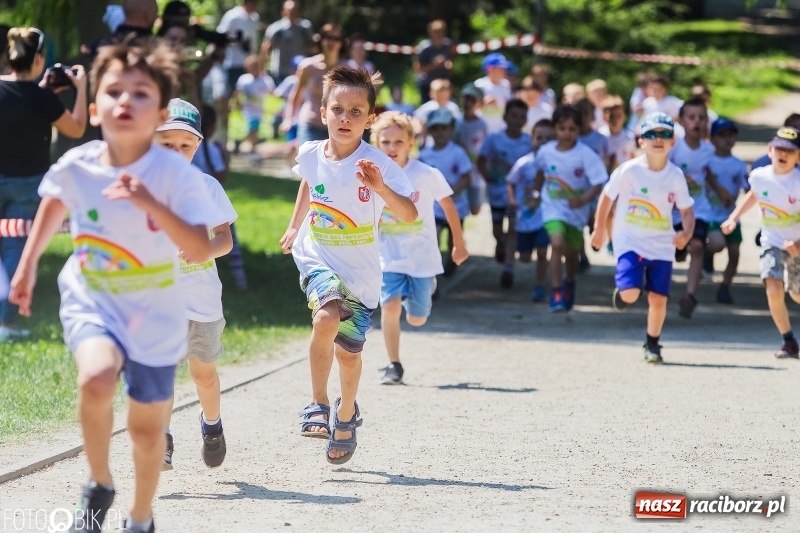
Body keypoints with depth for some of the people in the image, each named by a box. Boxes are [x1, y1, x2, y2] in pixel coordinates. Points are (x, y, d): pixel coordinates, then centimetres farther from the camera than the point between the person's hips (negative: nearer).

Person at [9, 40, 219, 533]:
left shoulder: (177, 175, -20)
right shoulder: (75, 166, -12)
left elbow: (201, 250, -29)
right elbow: (54, 202, 13)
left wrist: (150, 204, -38)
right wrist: (28, 263, 16)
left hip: (155, 313, -1)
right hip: (91, 299, 1)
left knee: (147, 426, 9)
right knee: (97, 379, -29)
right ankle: (99, 485, -4)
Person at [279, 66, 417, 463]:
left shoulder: (376, 164, -20)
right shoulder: (311, 155, -7)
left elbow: (409, 215, -31)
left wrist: (381, 188, -47)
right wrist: (295, 225, 27)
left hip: (361, 271, -1)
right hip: (317, 257, 1)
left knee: (348, 351, 7)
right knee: (327, 317, -29)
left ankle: (346, 415, 37)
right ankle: (318, 404, -13)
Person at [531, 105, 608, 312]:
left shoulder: (586, 155, -19)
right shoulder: (546, 152, -10)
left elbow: (598, 183, -20)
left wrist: (583, 200, -35)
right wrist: (536, 194, 20)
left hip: (576, 210, 0)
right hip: (553, 207, 0)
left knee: (572, 252, 19)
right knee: (557, 243, -24)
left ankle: (569, 285, 49)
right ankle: (556, 293, -17)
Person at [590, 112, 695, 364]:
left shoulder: (675, 176, -3)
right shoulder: (629, 170, -12)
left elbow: (686, 210, 5)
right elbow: (607, 196, 1)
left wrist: (687, 232, -15)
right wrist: (599, 229, 7)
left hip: (662, 245, 3)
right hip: (630, 241, -3)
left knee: (658, 298, 0)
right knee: (631, 293, -19)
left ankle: (652, 344, 23)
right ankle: (621, 288, 20)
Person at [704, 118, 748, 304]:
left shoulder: (739, 165, 4)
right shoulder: (706, 161, -7)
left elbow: (748, 190, 1)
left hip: (732, 217, 4)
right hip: (711, 215, -4)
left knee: (734, 254, 2)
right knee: (718, 243, -27)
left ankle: (725, 288, 21)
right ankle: (707, 251, 10)